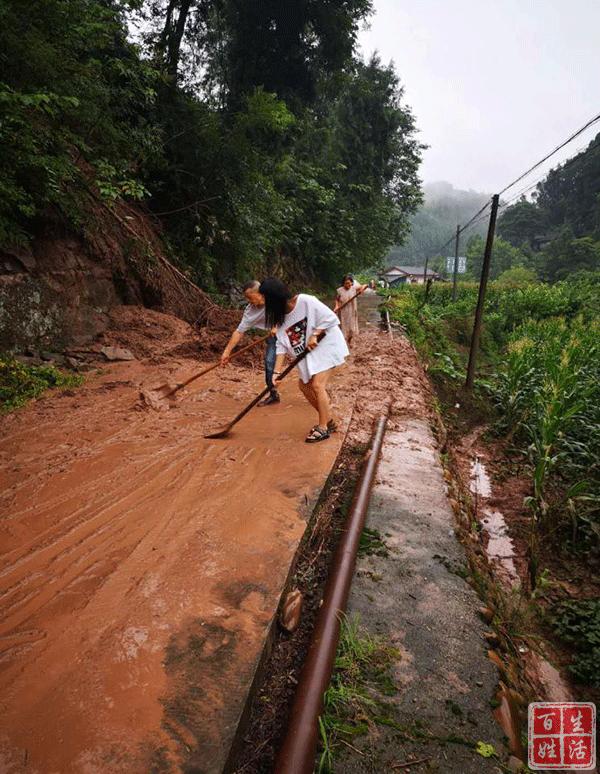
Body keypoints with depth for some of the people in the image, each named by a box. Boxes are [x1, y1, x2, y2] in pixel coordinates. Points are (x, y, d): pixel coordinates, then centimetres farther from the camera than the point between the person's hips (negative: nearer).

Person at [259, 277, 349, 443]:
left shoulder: (305, 301, -21)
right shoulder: (280, 317, 1)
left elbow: (329, 317, -19)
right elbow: (281, 345, -4)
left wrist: (314, 335, -24)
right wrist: (277, 372, -12)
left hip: (326, 344, -8)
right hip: (309, 354, 8)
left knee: (317, 385, -15)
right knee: (304, 385, 7)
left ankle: (323, 428, -2)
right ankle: (328, 420, 22)